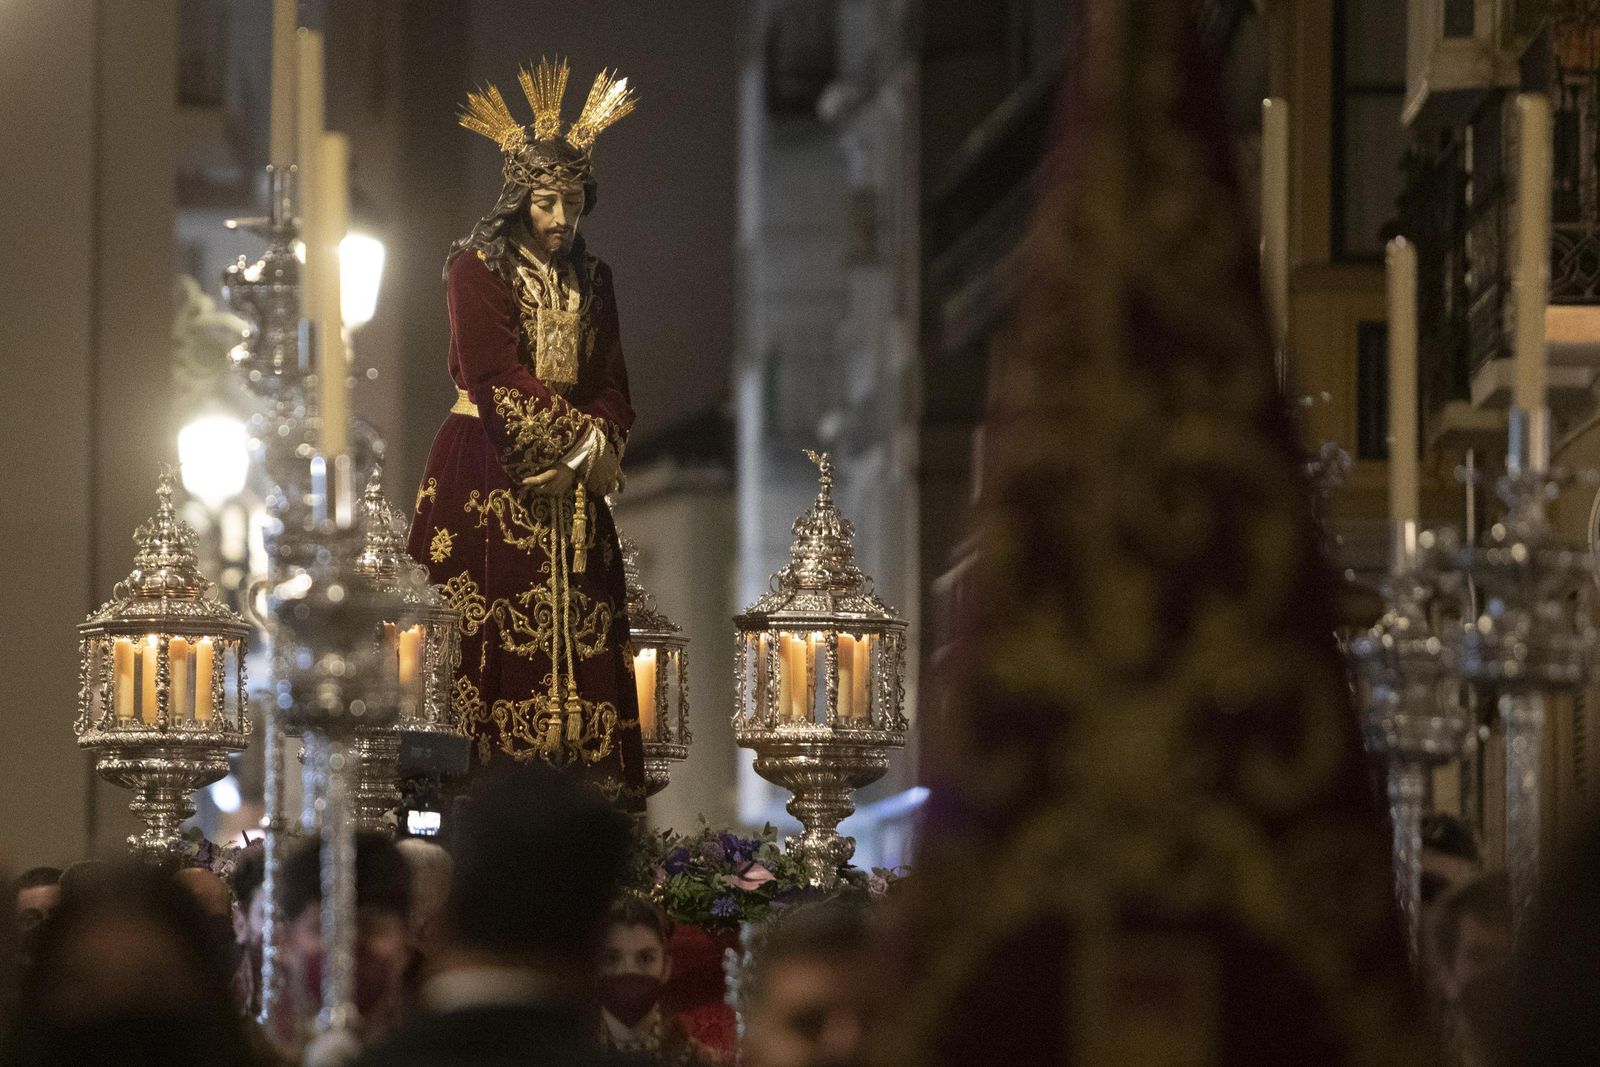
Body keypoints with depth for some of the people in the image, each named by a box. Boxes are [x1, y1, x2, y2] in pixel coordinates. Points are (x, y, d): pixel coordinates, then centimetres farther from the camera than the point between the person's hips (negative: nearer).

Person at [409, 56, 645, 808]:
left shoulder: (589, 280, 15)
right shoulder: (477, 268, -3)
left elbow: (611, 380, 10)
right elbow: (499, 377, -11)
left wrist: (602, 440, -10)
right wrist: (580, 433, -13)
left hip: (573, 478, 5)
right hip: (492, 477, -5)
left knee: (585, 628, -2)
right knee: (497, 629, -11)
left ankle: (596, 775, -4)